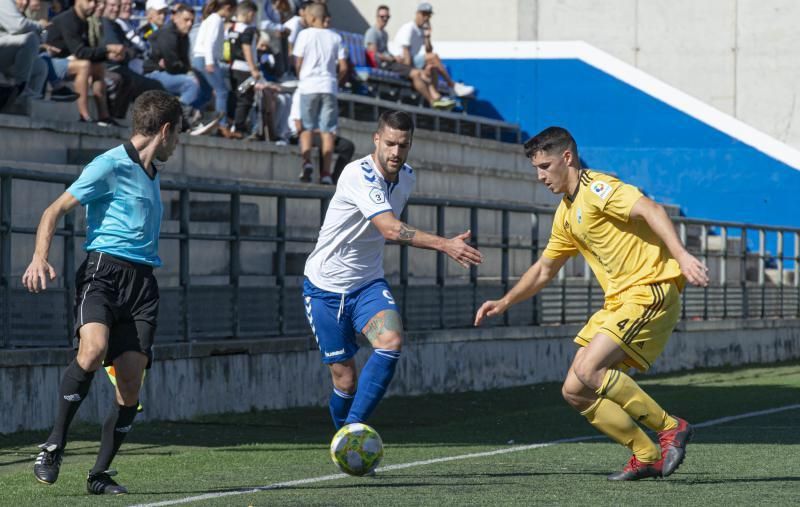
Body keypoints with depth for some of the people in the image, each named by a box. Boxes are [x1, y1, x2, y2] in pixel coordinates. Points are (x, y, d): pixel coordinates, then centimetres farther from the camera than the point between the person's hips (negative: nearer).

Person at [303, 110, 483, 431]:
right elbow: (391, 230, -36)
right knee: (345, 380, -3)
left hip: (368, 283, 5)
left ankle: (353, 429, -22)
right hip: (325, 286, -5)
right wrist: (445, 245, -44)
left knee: (391, 342, -25)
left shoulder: (407, 178, 2)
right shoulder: (359, 175, -23)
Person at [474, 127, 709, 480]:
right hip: (618, 301, 9)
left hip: (650, 290, -9)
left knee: (588, 371, -23)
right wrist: (504, 303, 23)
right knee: (575, 392, 1)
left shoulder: (596, 188, -10)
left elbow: (650, 210, -25)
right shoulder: (565, 215, 19)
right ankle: (646, 457, 5)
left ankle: (670, 428, -13)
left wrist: (681, 256, -38)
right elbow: (544, 269, 31)